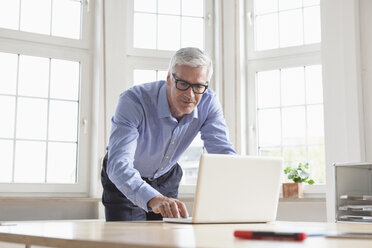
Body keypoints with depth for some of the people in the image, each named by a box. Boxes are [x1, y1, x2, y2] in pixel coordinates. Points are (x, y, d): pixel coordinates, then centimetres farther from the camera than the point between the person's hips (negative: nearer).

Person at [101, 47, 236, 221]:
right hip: (124, 181, -3)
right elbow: (118, 164, -46)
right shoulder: (133, 101, -35)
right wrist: (153, 199, -64)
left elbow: (224, 153, -23)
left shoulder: (208, 103, -21)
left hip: (166, 178, 3)